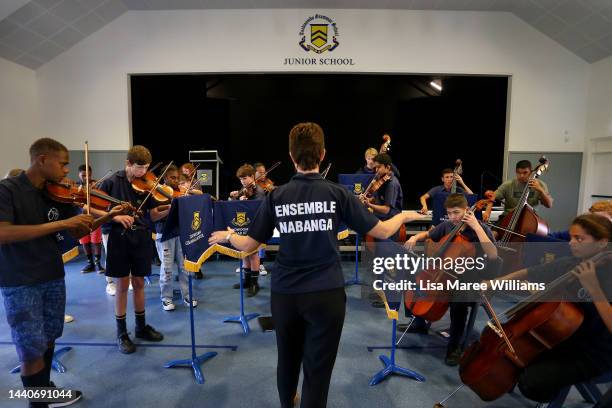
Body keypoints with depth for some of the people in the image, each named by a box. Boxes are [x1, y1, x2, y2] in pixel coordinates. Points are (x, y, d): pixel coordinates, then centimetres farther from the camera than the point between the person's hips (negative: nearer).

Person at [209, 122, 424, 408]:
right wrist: (405, 215, 17)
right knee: (318, 369, 11)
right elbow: (382, 232, -4)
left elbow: (248, 246, 0)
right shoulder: (337, 193, -9)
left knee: (288, 358, 27)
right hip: (327, 294, -3)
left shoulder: (276, 196, -5)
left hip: (284, 293, 4)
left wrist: (227, 236, 22)